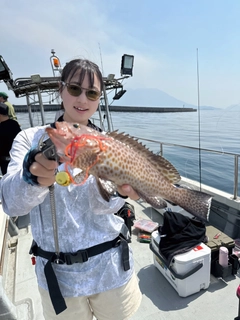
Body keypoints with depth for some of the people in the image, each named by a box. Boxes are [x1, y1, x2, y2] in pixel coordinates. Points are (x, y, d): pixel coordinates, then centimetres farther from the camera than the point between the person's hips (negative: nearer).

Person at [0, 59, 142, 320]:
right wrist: (34, 175, -43)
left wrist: (120, 190, -37)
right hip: (57, 272, 0)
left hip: (110, 267, 1)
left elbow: (101, 206, -15)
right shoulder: (30, 138, -7)